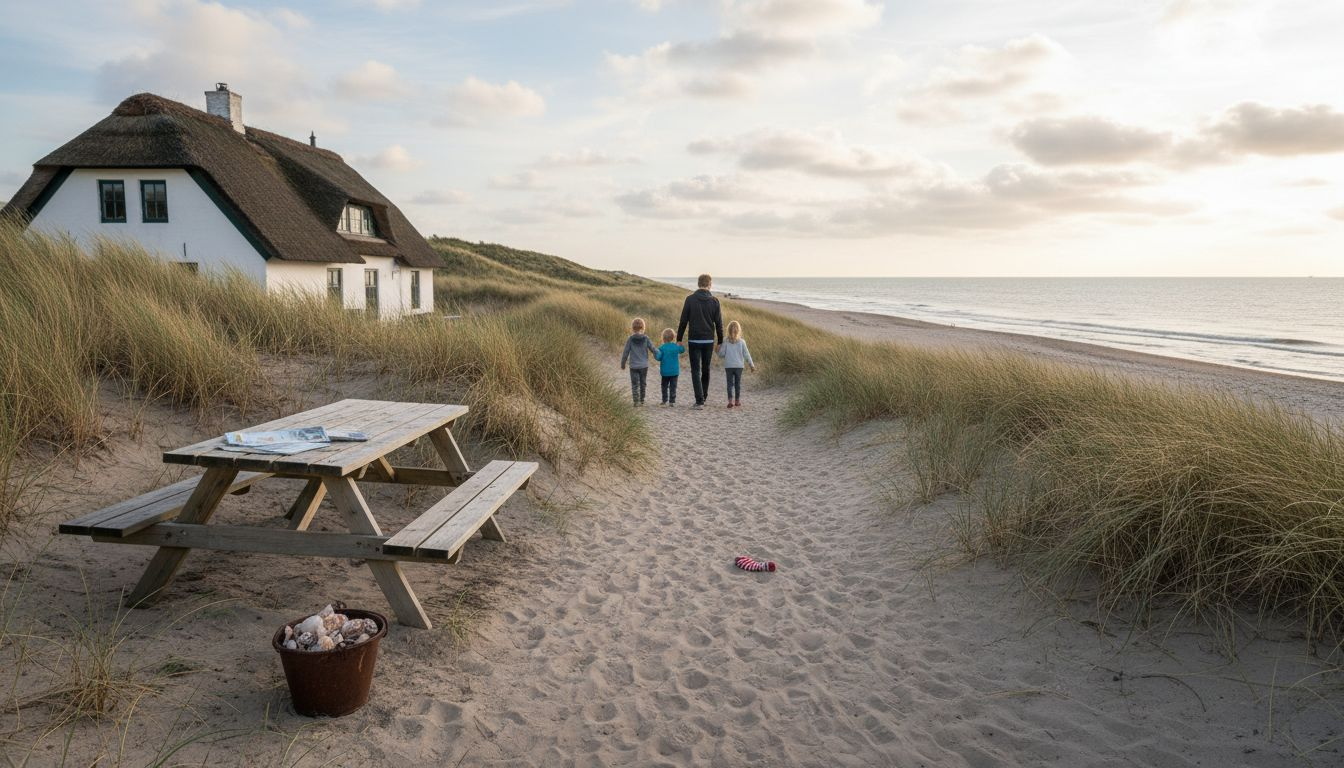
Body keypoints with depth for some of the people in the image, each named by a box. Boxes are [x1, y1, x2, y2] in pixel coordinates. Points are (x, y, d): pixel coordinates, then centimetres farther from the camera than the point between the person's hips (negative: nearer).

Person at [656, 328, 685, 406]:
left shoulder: (662, 347, -11)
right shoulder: (676, 346, -1)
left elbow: (658, 357, -15)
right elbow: (683, 350, 17)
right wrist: (679, 343, 22)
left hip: (665, 371, -1)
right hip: (675, 371, 2)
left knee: (664, 386, 13)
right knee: (673, 387, 3)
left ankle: (665, 400, 16)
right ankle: (672, 401, -1)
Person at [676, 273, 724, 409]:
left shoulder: (690, 299, -5)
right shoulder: (714, 301, -1)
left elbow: (683, 321, -4)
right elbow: (719, 323, 1)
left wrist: (679, 339, 5)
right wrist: (720, 342, 10)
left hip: (694, 340, -2)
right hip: (709, 341, 2)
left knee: (696, 371, 0)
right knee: (706, 370, 15)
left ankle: (699, 401, -8)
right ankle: (703, 398, 23)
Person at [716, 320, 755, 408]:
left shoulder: (726, 342, -6)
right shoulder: (742, 342, -4)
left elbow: (721, 354, -5)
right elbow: (746, 354, -2)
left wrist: (719, 348, 16)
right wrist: (752, 365, 5)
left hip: (728, 366, -1)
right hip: (739, 366, 1)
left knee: (730, 384, 2)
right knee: (738, 384, 12)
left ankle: (730, 400, -10)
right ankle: (737, 401, 17)